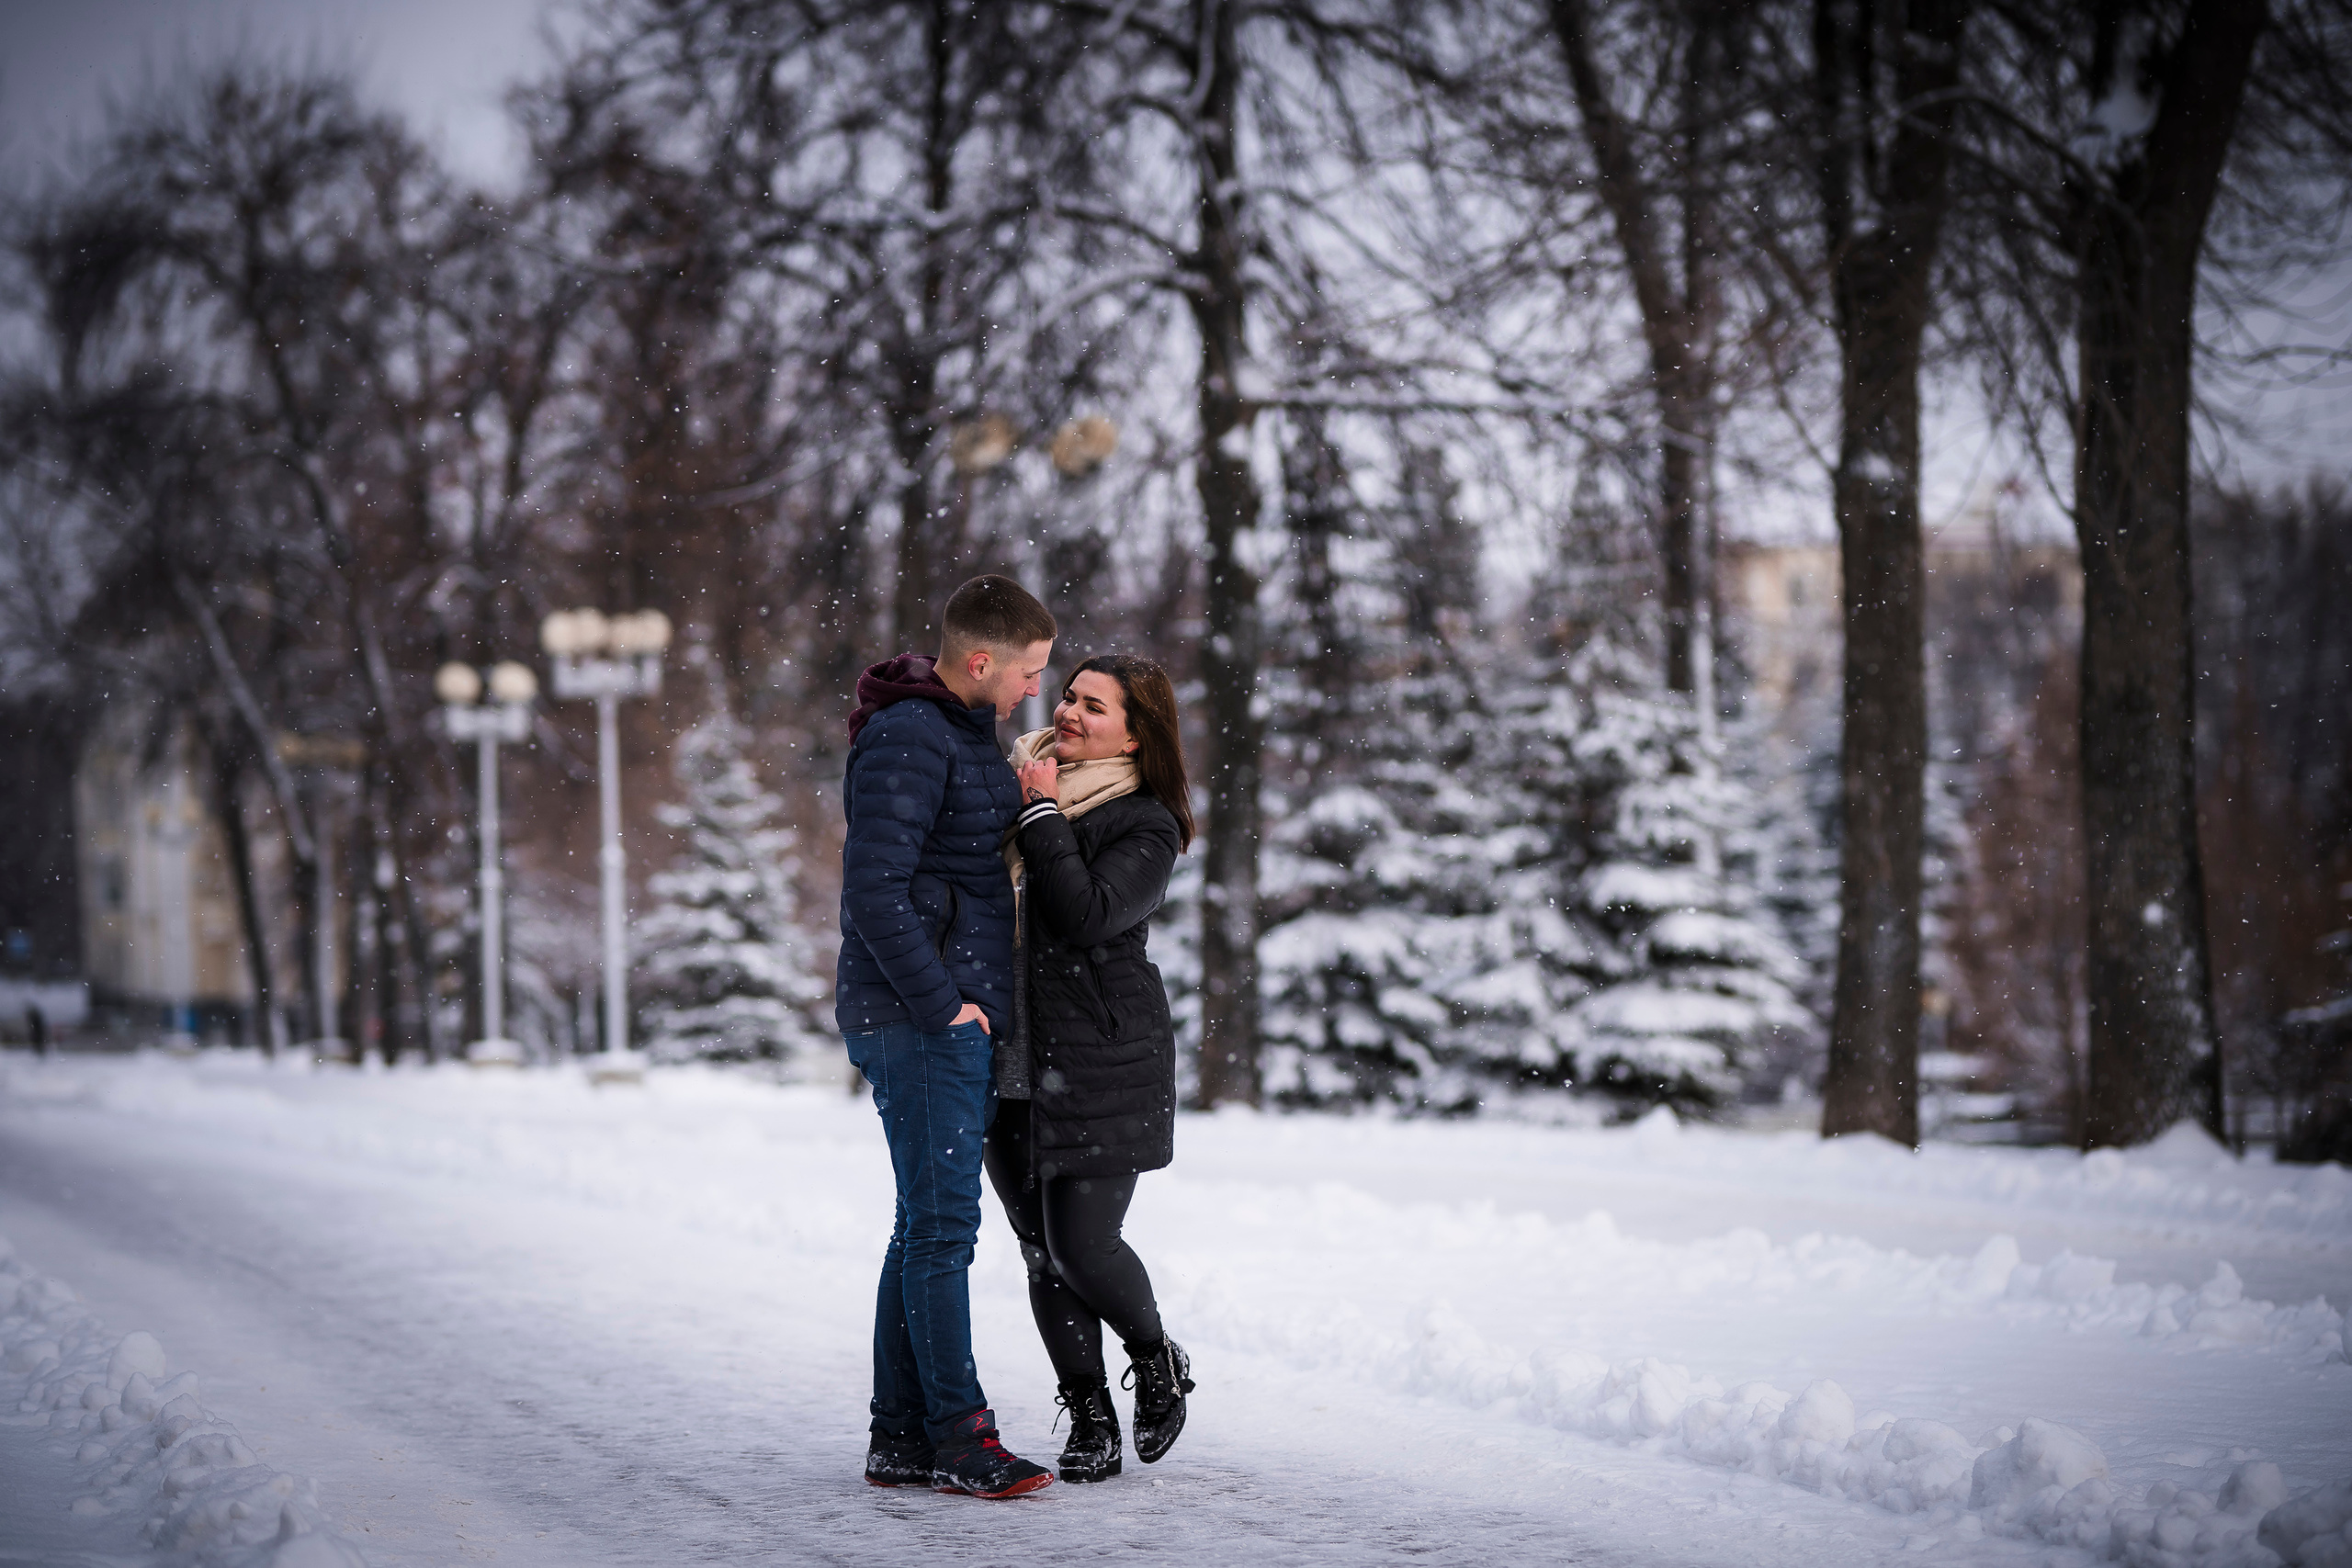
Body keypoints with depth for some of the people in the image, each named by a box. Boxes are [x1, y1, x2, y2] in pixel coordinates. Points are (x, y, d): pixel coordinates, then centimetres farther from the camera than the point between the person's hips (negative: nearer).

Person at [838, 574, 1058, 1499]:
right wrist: (942, 1005, -19)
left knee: (929, 1225, 10)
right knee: (941, 1224, -8)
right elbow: (874, 891, -21)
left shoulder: (963, 732, 17)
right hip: (918, 1020, -10)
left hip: (959, 1018, 10)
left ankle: (901, 1438, 14)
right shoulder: (907, 739, -14)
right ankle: (958, 1436, -6)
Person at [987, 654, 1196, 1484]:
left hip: (1100, 1065, -5)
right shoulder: (1017, 775, 10)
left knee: (1083, 1246, -6)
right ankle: (1089, 1420, 14)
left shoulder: (1146, 825, -5)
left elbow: (1088, 914, -20)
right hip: (1009, 1063, 5)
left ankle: (1159, 1360, 23)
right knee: (1041, 1250, 5)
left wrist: (1042, 813, -15)